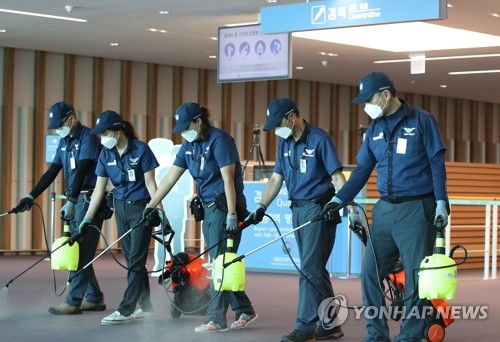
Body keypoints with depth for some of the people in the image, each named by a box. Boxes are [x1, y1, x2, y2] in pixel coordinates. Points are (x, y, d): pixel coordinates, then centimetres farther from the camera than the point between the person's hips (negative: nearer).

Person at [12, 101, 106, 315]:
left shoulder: (88, 138, -12)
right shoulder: (64, 142, 14)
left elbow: (81, 172, -21)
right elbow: (51, 173, 13)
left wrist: (71, 202, -28)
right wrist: (31, 197, 5)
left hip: (89, 199, -9)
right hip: (74, 200, 9)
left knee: (81, 251, -9)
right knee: (77, 249, 8)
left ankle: (74, 301, -8)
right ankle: (94, 298, 15)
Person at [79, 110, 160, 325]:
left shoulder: (141, 150, -13)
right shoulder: (106, 154, 2)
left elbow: (150, 182, -10)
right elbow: (99, 188, 4)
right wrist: (88, 218, 2)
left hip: (141, 208, -6)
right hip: (121, 208, 6)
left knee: (136, 260, -7)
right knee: (132, 260, 9)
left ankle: (126, 310, -8)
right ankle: (146, 307, 18)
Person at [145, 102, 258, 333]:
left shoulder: (218, 140, -13)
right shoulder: (189, 145, 10)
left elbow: (228, 179, -17)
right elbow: (170, 178, 11)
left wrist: (232, 214, -21)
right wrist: (151, 205, 8)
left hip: (225, 206, -8)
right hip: (209, 209, 8)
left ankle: (216, 318, -3)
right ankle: (244, 311, 20)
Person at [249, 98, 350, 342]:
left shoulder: (319, 139, -11)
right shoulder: (284, 143, 11)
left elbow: (337, 176, -14)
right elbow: (276, 179, 13)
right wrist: (261, 207, 5)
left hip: (319, 209, -8)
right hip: (298, 210, 8)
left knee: (310, 269, -10)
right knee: (316, 269, 11)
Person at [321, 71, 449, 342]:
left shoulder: (421, 121, -4)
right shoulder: (374, 129, 11)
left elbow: (437, 164, -4)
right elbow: (362, 170, 14)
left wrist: (440, 203, -9)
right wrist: (338, 200, 7)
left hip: (417, 210, -5)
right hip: (384, 210, 6)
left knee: (416, 277, -2)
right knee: (370, 274, 2)